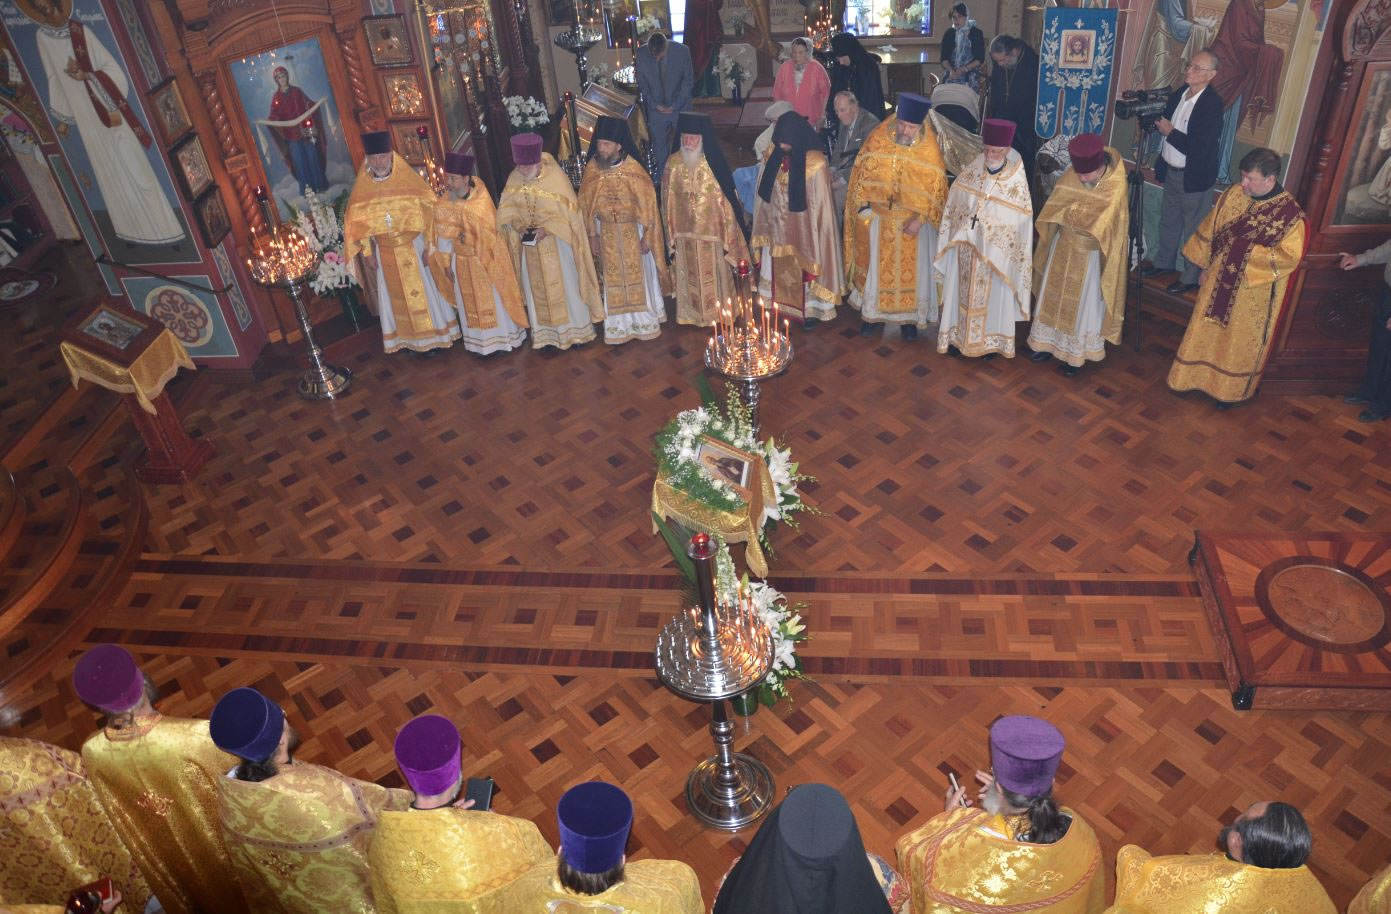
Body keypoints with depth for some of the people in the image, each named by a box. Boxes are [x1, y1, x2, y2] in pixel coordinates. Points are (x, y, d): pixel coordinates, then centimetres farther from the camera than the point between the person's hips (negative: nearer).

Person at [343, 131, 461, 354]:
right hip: (384, 251, 2)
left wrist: (430, 245, -13)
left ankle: (434, 336, 19)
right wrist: (367, 253, 0)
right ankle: (411, 340, 21)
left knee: (424, 289, 7)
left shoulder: (408, 180, -11)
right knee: (397, 295, 10)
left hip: (414, 247, -2)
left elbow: (428, 211, -10)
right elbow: (357, 221, 2)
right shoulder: (362, 187, -5)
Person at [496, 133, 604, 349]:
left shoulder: (555, 176, -20)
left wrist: (547, 229, -26)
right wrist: (518, 225, -18)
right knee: (536, 288, 13)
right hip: (529, 243, 4)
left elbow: (569, 212, -16)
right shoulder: (514, 178, -8)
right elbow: (507, 210, 1)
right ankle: (545, 332, 26)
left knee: (565, 286, 8)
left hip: (557, 243, -4)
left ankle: (576, 329, 24)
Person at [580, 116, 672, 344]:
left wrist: (647, 236, -10)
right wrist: (592, 236, 1)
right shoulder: (591, 170, -11)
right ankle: (618, 323, 26)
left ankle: (644, 319, 29)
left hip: (633, 231, -2)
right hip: (607, 233, 2)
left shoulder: (634, 170, -18)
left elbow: (648, 204, -11)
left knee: (638, 275, 12)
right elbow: (586, 205, -1)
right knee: (613, 279, 13)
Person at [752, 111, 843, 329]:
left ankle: (810, 309, 29)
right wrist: (764, 225, 9)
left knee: (805, 269, 11)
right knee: (780, 269, 17)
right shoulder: (773, 156, -6)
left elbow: (819, 203, -15)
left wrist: (815, 234, -11)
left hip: (803, 228, -5)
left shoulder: (814, 162, -21)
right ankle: (781, 306, 34)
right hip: (778, 227, 5)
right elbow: (765, 193, 4)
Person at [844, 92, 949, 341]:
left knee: (911, 270, 10)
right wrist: (863, 205, -9)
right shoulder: (878, 139, -13)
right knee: (875, 266, 12)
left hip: (912, 220, -1)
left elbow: (935, 188, -11)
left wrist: (920, 218, -19)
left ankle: (909, 316, 26)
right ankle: (872, 312, 29)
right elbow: (862, 173, -4)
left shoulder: (929, 150, -16)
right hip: (878, 217, 1)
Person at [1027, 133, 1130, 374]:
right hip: (1064, 246, 5)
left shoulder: (1116, 186, -24)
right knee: (1054, 296, 17)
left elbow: (1097, 223, -25)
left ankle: (1076, 353, 26)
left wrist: (1069, 211, -17)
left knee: (1083, 304, 10)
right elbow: (1052, 209, -4)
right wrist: (1077, 212, -14)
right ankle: (1050, 342, 35)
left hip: (1091, 254, -4)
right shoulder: (1071, 175, -11)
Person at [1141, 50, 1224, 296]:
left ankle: (1191, 277, 20)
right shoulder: (1180, 93, -1)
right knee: (1168, 221, 24)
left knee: (1193, 229, 7)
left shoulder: (1212, 104, -23)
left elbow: (1201, 147, -28)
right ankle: (1163, 262, 43)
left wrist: (1170, 132, -22)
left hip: (1194, 177, -7)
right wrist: (1155, 120, -11)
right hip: (1171, 171, 8)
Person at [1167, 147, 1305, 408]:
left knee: (1240, 341, 12)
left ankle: (1230, 389, 31)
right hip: (1219, 281, 4)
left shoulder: (1290, 213, -21)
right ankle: (1196, 376, 36)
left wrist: (1248, 250, -27)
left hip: (1253, 293, -4)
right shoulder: (1233, 195, -7)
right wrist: (1205, 265, 8)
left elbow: (1289, 256, -22)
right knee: (1206, 331, 17)